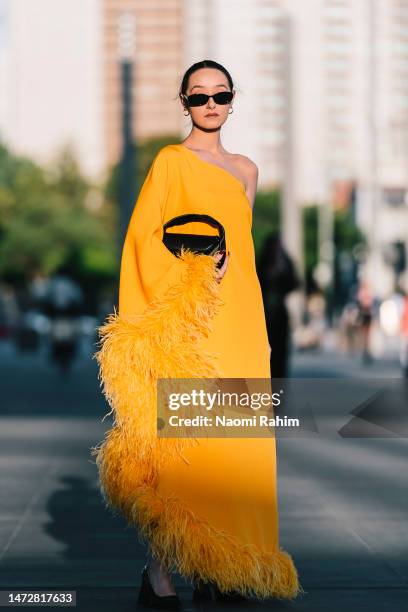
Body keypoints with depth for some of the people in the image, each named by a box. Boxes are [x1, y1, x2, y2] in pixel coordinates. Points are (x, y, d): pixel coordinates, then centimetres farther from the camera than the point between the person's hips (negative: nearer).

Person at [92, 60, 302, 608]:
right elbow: (143, 237, -6)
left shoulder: (245, 169, 18)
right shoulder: (171, 161, 0)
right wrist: (195, 265, -19)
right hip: (190, 321, -6)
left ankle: (218, 568, 9)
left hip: (241, 320, 6)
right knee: (179, 438, -10)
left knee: (233, 439, 3)